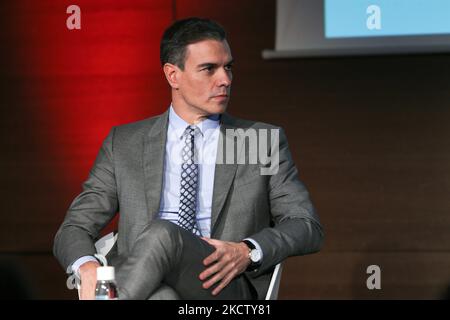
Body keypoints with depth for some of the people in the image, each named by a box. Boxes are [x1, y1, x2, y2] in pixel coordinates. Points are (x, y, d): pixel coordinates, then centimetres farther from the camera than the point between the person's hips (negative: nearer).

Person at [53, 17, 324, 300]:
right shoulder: (124, 143, 16)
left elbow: (308, 227, 11)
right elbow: (74, 228, 13)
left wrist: (248, 252, -11)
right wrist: (89, 269, -13)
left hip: (224, 288, 0)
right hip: (144, 287, 0)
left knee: (162, 235, -34)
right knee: (160, 295, -41)